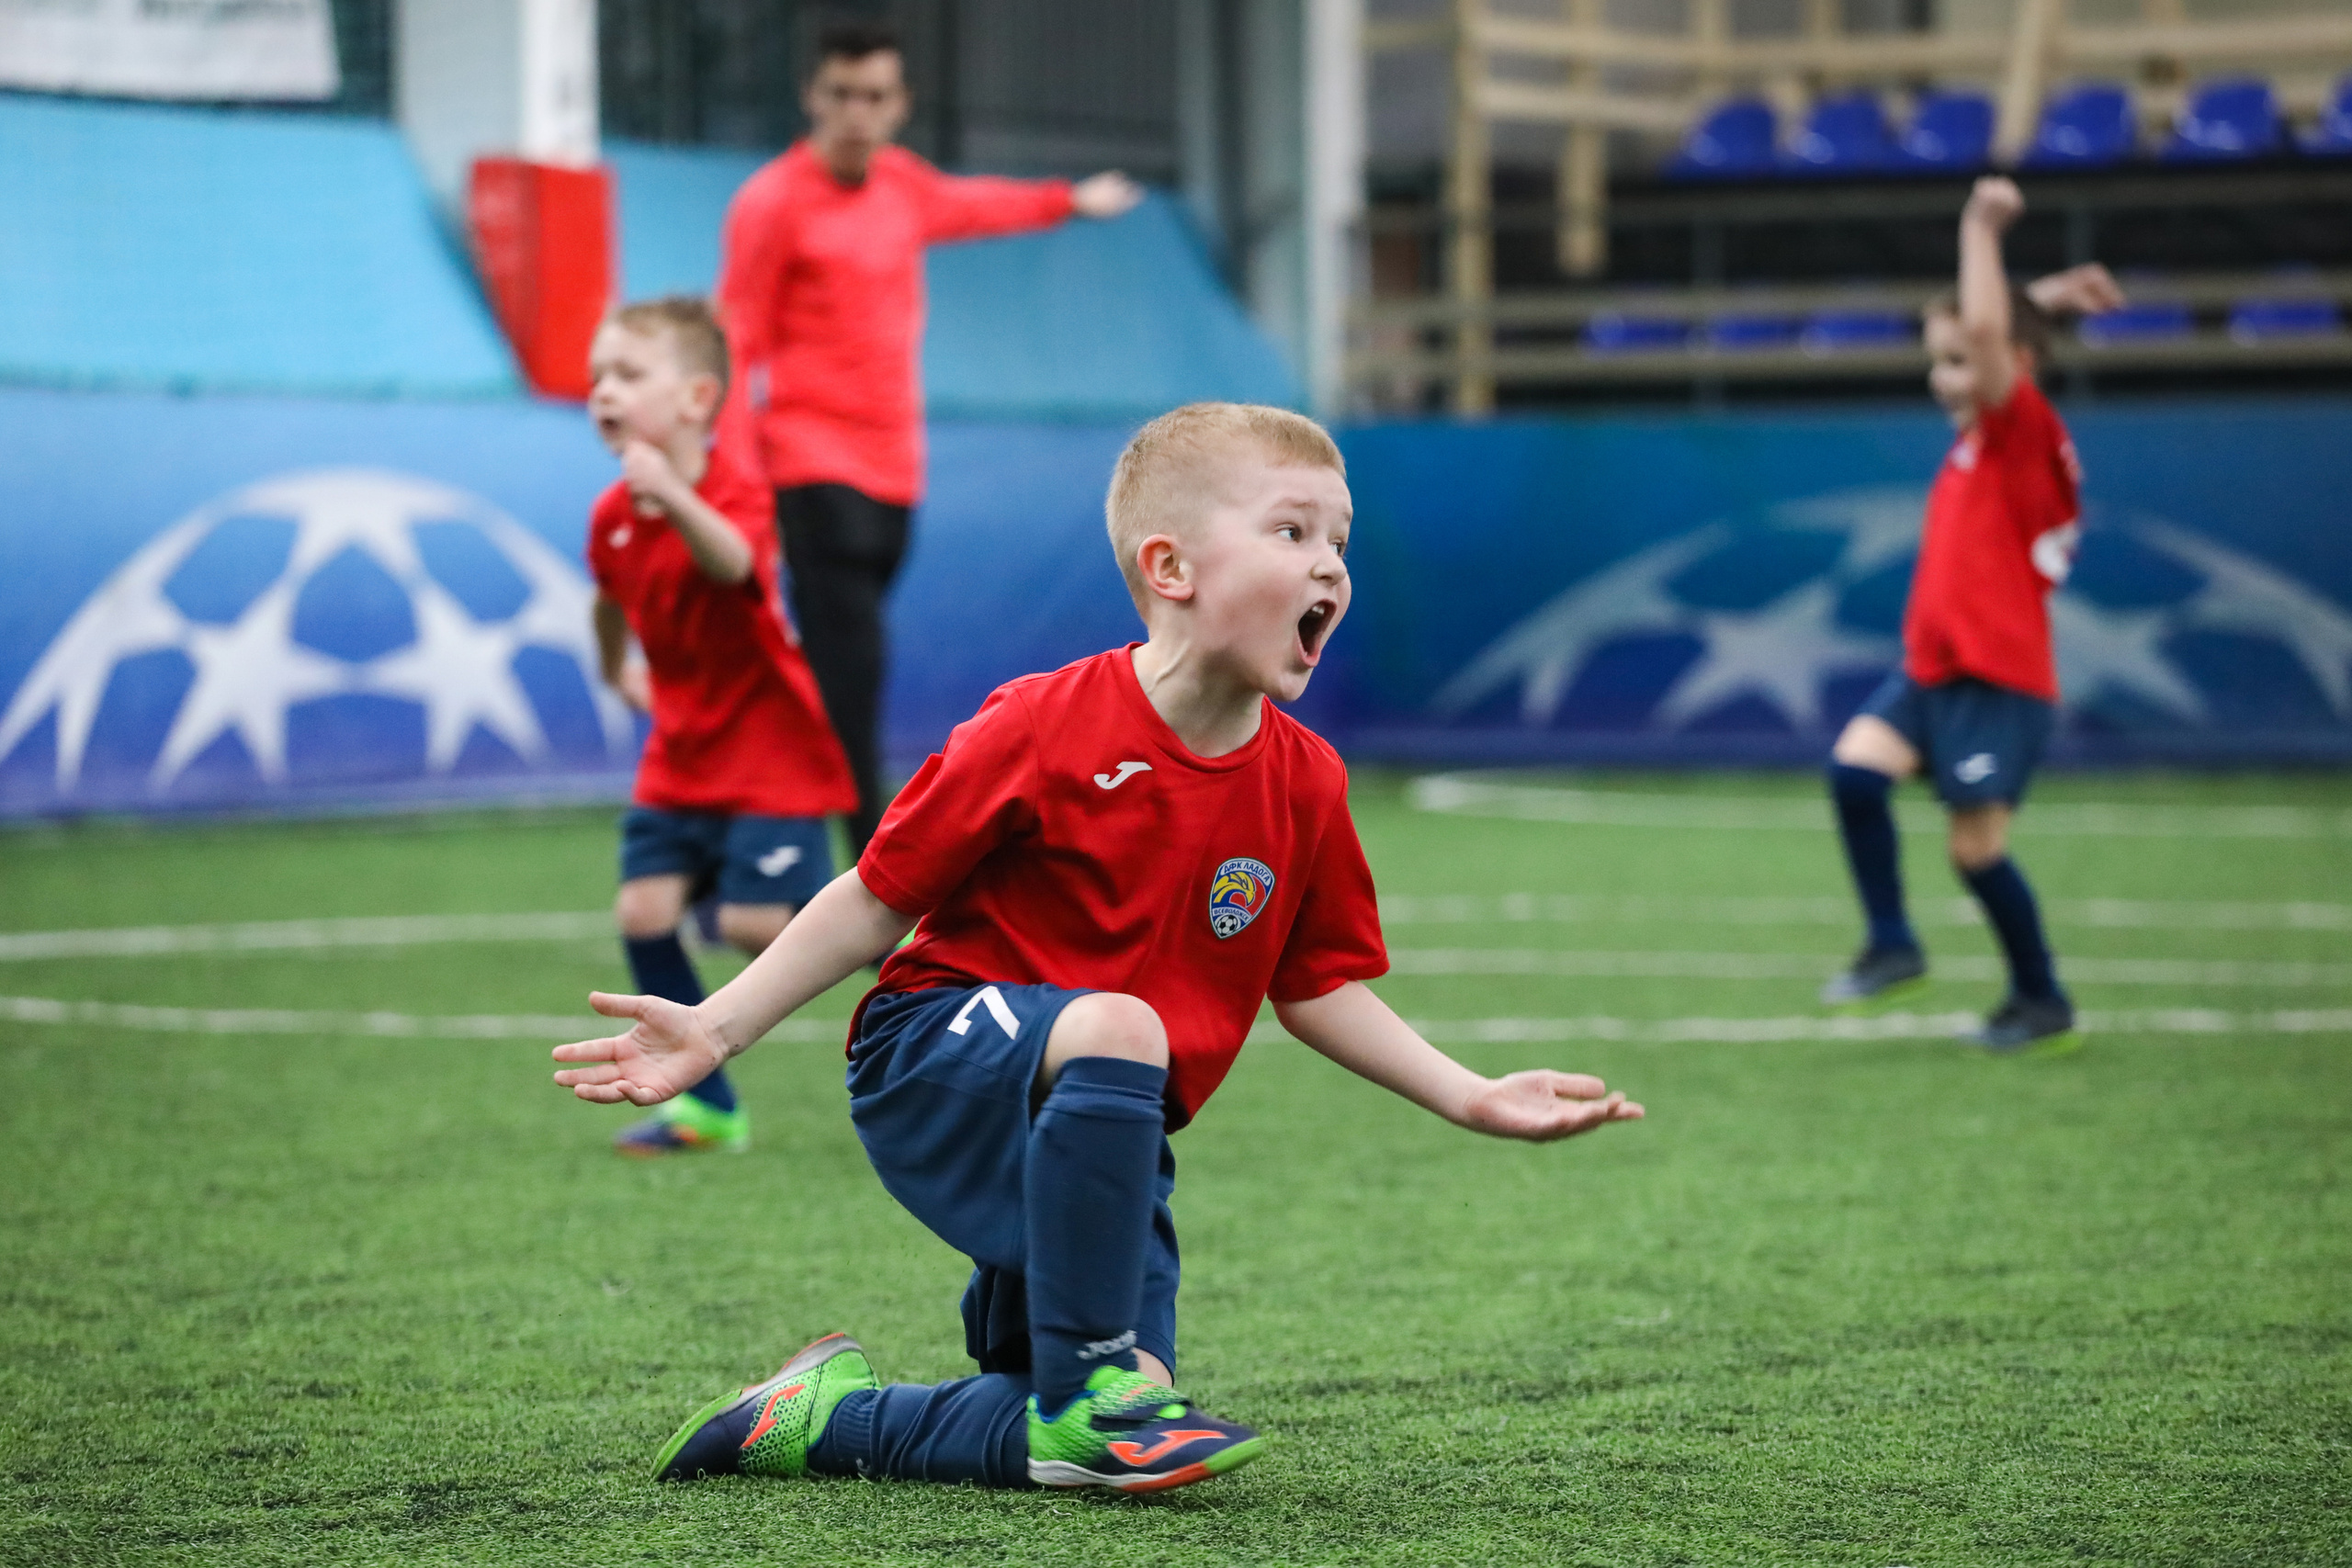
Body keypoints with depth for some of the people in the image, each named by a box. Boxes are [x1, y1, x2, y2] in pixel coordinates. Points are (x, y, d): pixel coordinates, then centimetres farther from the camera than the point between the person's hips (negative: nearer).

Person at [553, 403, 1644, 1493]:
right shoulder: (1042, 731, -16)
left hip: (1100, 1135, 6)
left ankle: (826, 1420, 17)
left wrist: (1470, 1098, 2)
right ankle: (1082, 1386, -28)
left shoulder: (1303, 782, -1)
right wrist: (715, 1029, -14)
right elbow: (878, 899, -8)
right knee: (1114, 1028, -40)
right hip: (939, 1057, -6)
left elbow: (1315, 988, 10)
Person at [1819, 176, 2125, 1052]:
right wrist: (2045, 299, 20)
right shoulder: (1980, 436, 13)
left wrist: (1980, 231, -20)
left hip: (2001, 682, -8)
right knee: (1857, 766, -14)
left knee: (1976, 848, -5)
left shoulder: (2026, 430, -10)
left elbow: (1985, 331, -24)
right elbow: (1983, 333, 31)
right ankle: (1892, 946, -5)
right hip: (1931, 672, 8)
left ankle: (2042, 1003, 13)